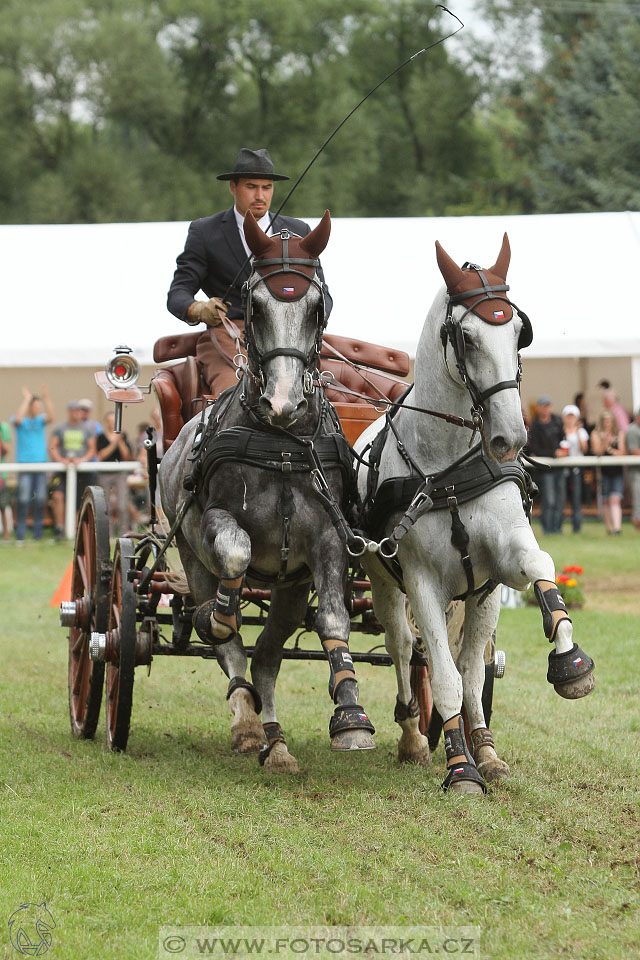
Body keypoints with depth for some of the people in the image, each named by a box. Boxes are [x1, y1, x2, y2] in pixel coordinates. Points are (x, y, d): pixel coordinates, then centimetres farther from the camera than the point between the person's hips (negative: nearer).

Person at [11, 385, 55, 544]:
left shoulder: (40, 419, 12)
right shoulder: (21, 421, 2)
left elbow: (51, 416, -6)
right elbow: (18, 419, -21)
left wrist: (46, 397, -13)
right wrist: (27, 399, -15)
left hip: (41, 464, 4)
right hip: (24, 464, -4)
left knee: (40, 501, 2)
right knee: (23, 500, -9)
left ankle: (38, 535, 8)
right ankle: (20, 535, -7)